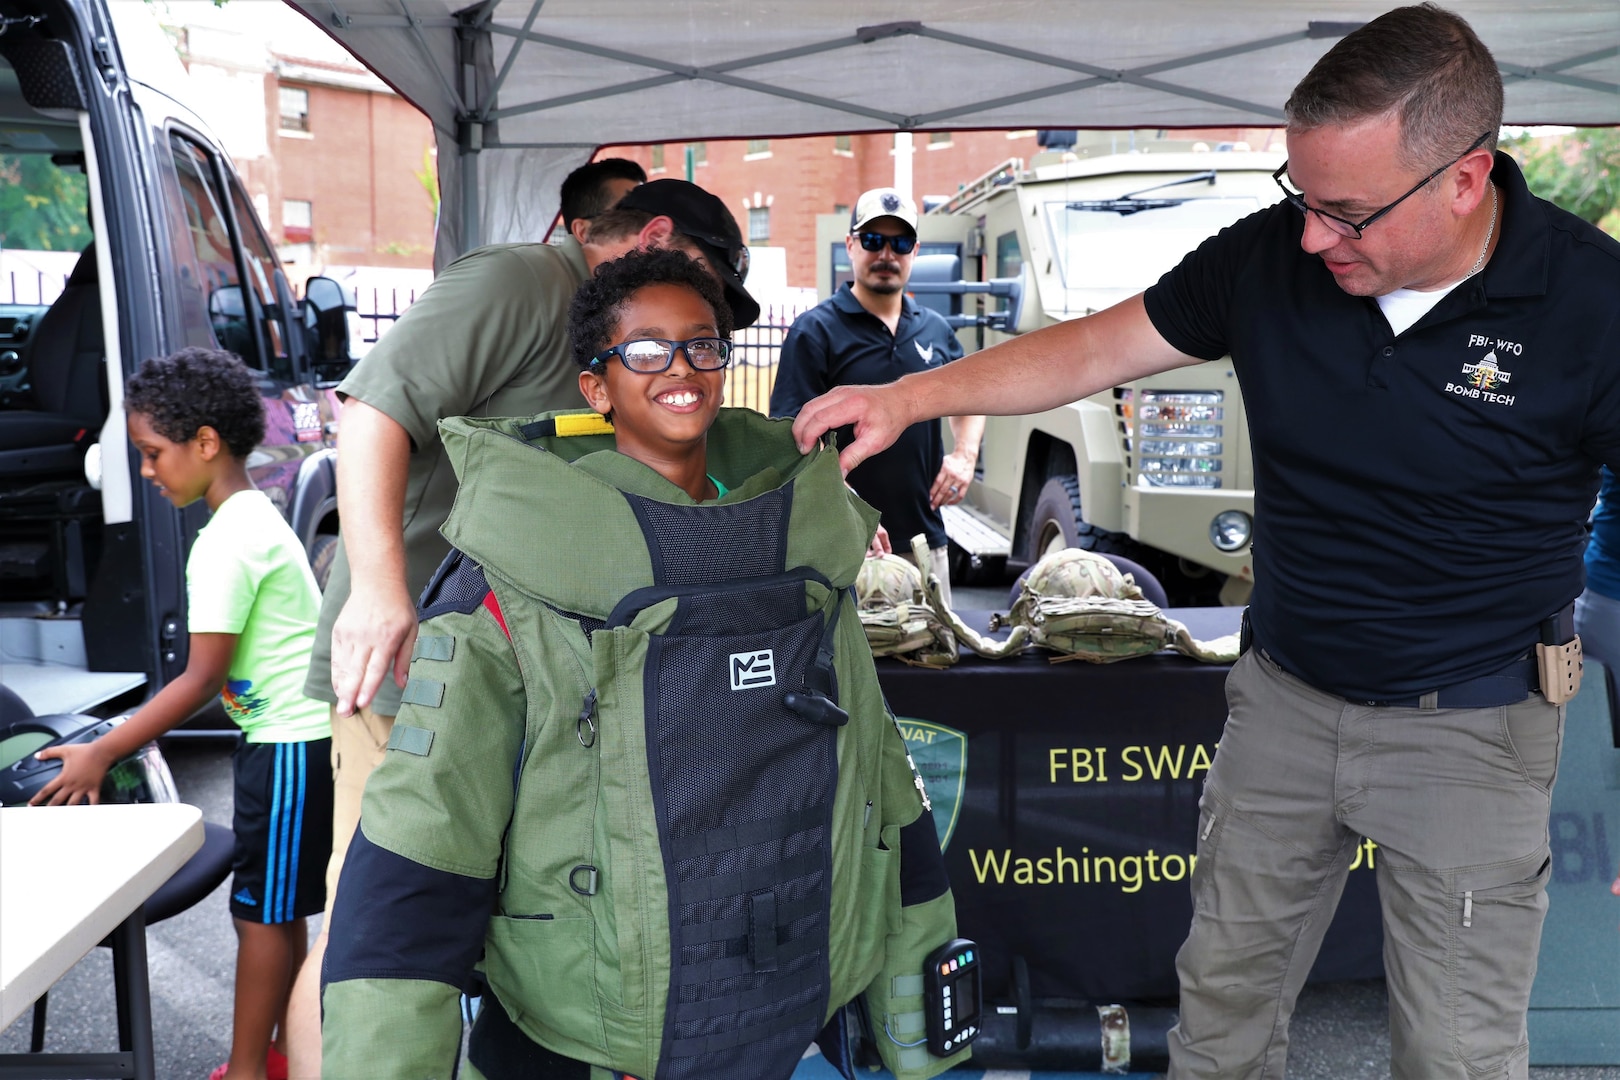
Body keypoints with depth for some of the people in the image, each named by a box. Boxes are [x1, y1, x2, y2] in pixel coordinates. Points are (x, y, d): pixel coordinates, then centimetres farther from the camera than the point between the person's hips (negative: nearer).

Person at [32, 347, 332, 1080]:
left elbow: (202, 679, -18)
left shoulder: (227, 540, -18)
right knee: (279, 909, 17)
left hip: (290, 747, -10)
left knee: (262, 911, 0)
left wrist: (102, 753, -13)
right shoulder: (257, 517, 12)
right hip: (301, 737, 10)